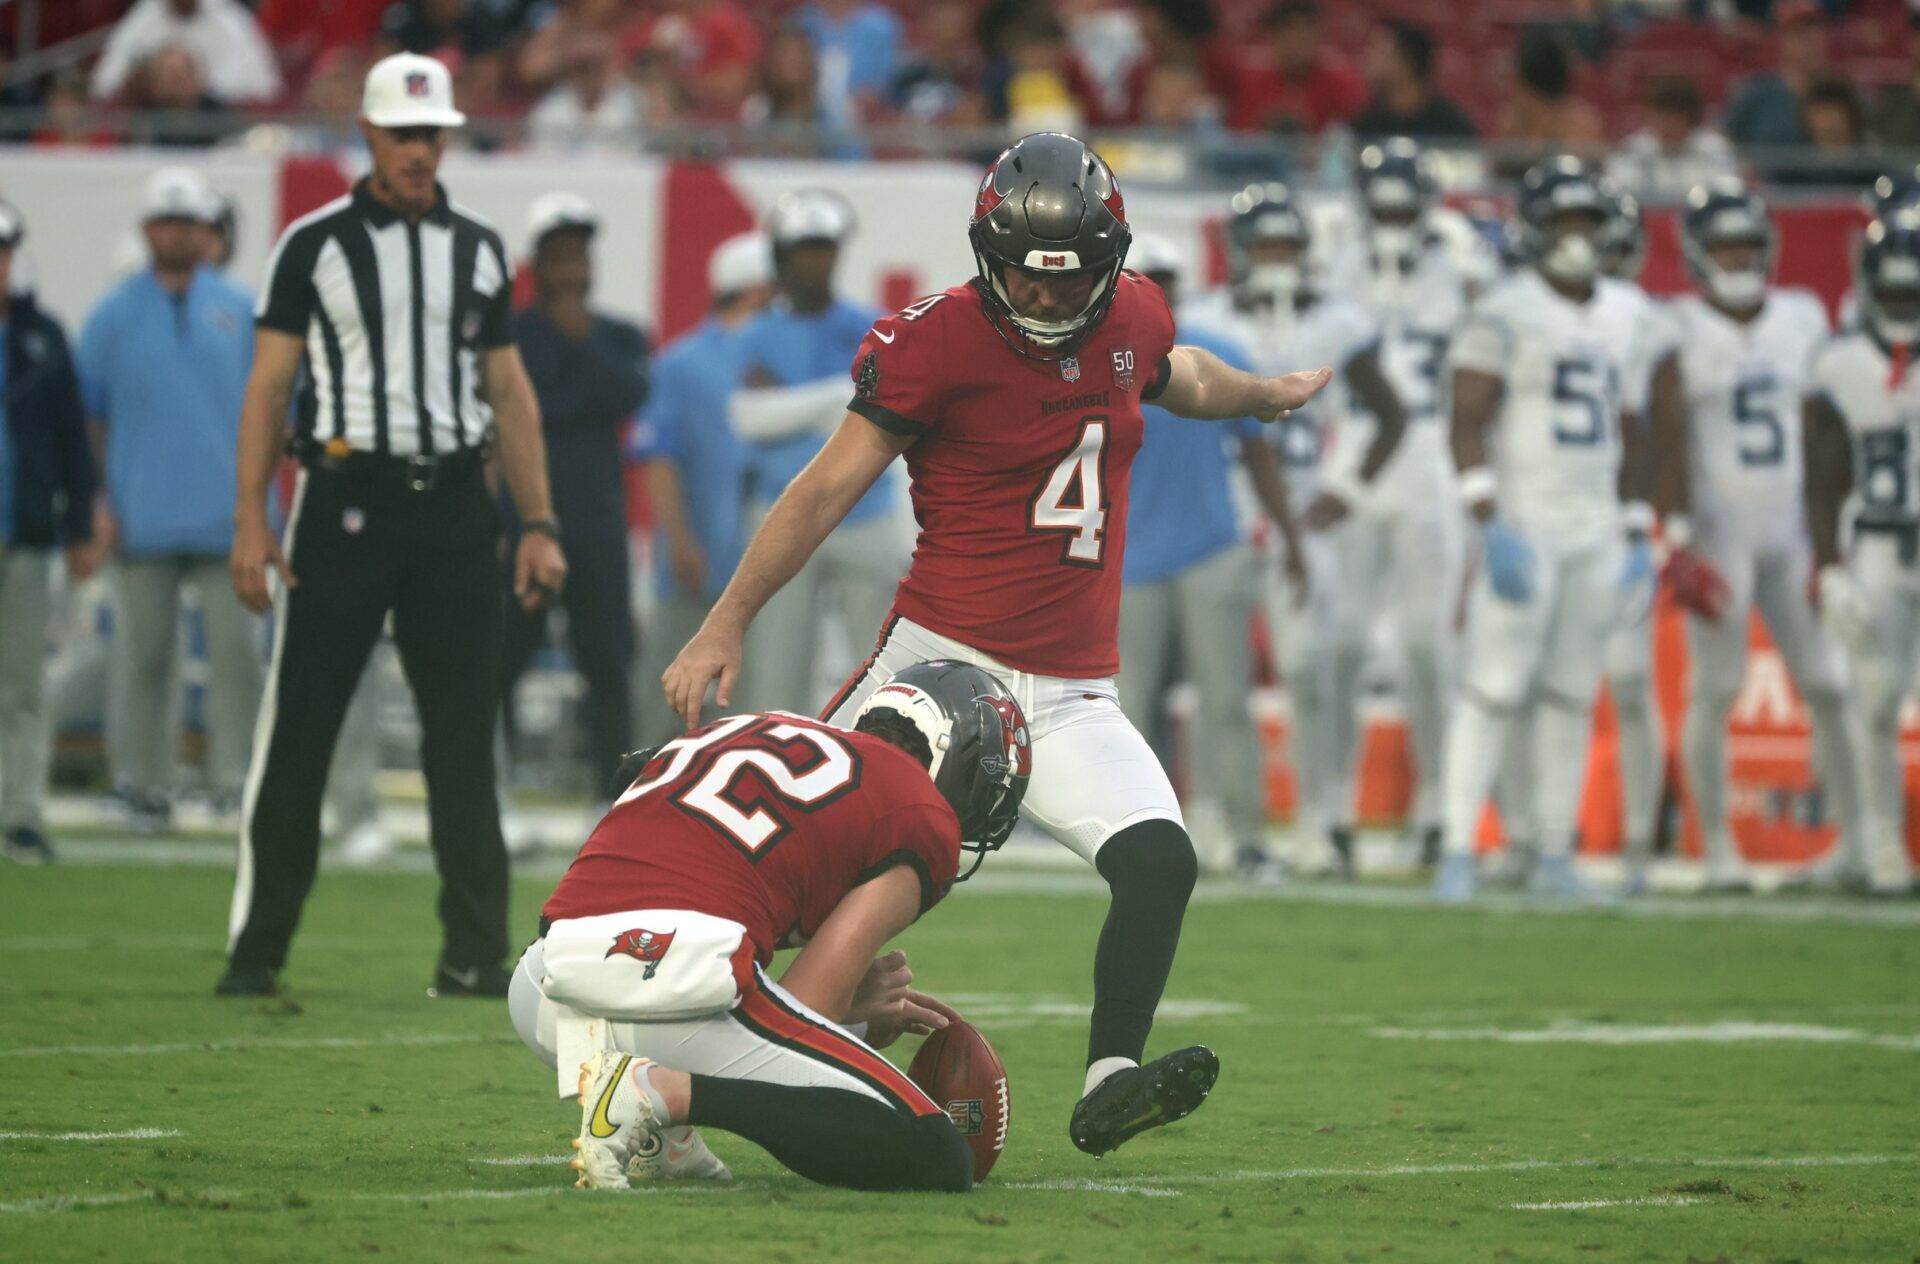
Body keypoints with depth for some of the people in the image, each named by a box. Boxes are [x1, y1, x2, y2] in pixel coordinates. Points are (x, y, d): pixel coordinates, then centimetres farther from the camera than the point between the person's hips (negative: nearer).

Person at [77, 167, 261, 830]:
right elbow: (88, 415, 9)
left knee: (235, 646, -7)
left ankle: (236, 777, -4)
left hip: (226, 519, 0)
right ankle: (145, 782, 10)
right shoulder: (114, 314, 7)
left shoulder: (240, 310, 9)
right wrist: (97, 503, 0)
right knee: (142, 651, 2)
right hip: (142, 519, 0)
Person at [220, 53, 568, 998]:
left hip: (453, 507, 3)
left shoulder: (479, 250, 12)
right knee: (297, 733, -2)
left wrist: (538, 523, 6)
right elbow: (269, 383, -1)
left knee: (464, 741, 2)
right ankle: (255, 951, 5)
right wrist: (251, 520, -9)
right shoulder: (316, 244, 1)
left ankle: (473, 957, 4)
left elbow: (509, 393, 14)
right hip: (345, 498, -3)